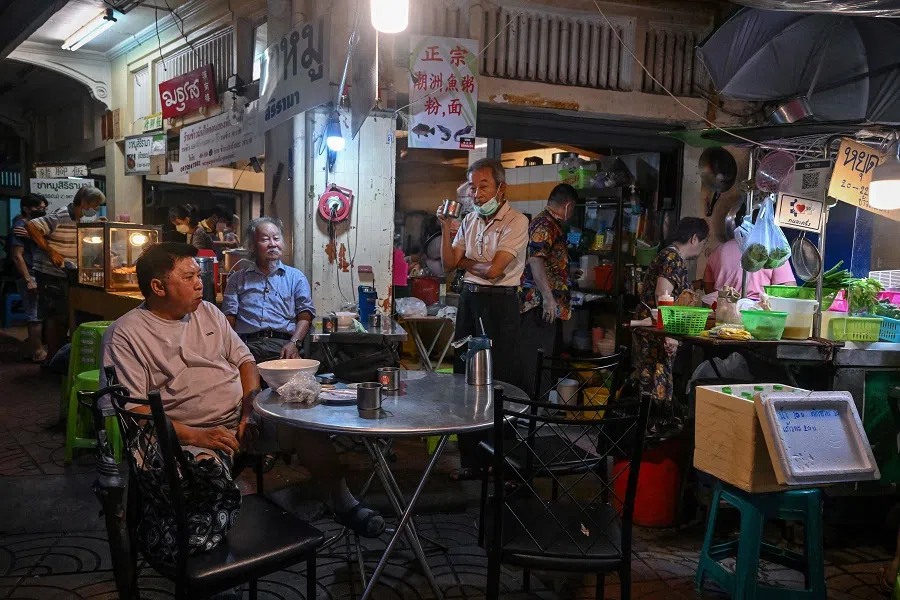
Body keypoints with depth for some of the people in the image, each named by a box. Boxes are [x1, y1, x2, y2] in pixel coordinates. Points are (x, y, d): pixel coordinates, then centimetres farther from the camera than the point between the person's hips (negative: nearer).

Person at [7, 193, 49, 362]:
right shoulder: (20, 227, -12)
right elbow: (17, 256, -18)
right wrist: (28, 280, -21)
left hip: (38, 275, 9)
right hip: (30, 276, -9)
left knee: (35, 315, 14)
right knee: (35, 316, -6)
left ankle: (34, 349, 21)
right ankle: (38, 353, -1)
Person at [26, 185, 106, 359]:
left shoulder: (84, 219, 8)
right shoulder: (60, 217, -19)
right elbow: (30, 226, -24)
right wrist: (50, 252, -24)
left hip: (68, 274, 8)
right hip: (51, 274, -8)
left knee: (66, 315, 12)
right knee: (55, 316, -3)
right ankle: (52, 357, 6)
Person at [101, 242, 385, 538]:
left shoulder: (208, 311, 15)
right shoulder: (125, 334, -4)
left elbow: (245, 361, 17)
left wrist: (250, 412, -2)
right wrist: (195, 436, -21)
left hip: (242, 417, 5)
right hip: (187, 434, -5)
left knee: (307, 425, -17)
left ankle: (341, 501, 0)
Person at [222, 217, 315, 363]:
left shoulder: (296, 277, 20)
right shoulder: (237, 279, 22)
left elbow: (305, 317, 9)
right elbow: (229, 318, 12)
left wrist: (293, 343, -10)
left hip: (282, 345, 1)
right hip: (246, 345, 0)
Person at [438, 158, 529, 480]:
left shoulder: (516, 221, -9)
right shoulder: (470, 220, 13)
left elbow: (494, 269, -16)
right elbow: (449, 264, 8)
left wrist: (463, 261, 0)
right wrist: (445, 227, -2)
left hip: (500, 302, -7)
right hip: (469, 299, 7)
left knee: (502, 381, -3)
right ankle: (472, 459, 22)